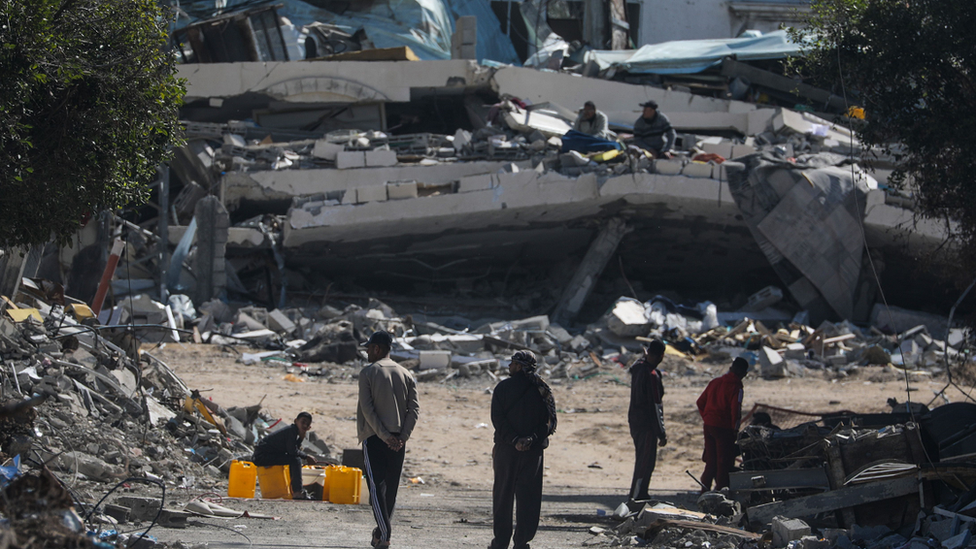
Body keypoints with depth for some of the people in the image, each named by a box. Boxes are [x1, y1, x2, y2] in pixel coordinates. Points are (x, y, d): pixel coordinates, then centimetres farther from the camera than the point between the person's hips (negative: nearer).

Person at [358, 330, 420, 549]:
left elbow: (366, 409, -12)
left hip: (374, 440, -4)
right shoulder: (405, 374, 10)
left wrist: (384, 436, -13)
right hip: (398, 440, 4)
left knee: (376, 486, -5)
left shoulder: (368, 373, -3)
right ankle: (382, 531, 21)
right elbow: (414, 409, 1)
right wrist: (402, 437, -4)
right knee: (391, 487, 13)